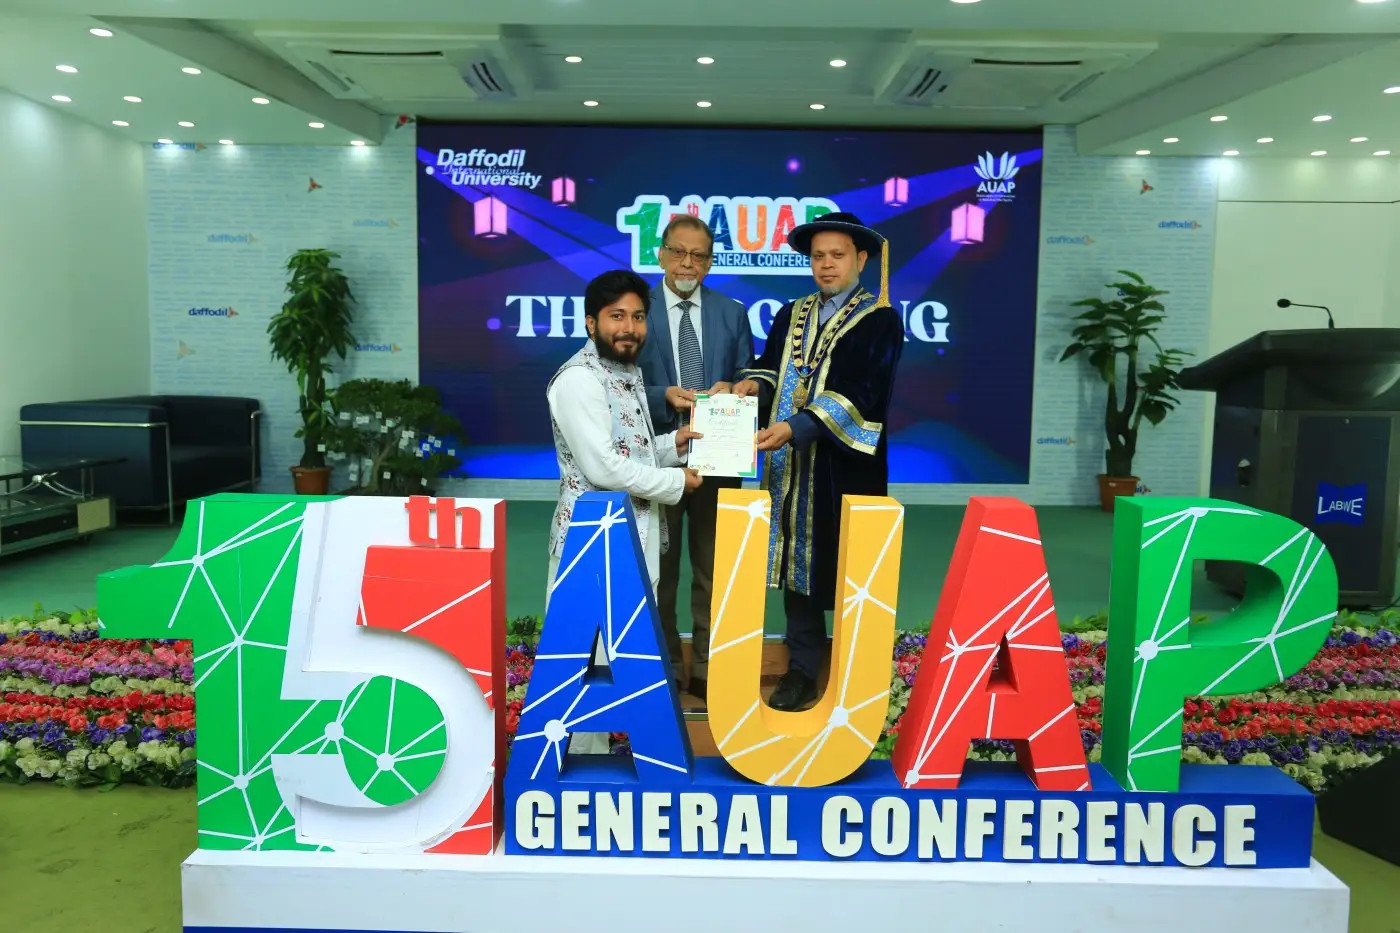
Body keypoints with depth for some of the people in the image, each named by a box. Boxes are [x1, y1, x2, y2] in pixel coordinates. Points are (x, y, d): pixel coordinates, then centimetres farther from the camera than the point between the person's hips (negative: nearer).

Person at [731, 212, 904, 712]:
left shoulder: (881, 320, -5)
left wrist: (795, 427, -27)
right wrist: (754, 383, -16)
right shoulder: (792, 315, 14)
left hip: (847, 468, -5)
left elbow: (860, 393, -16)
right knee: (797, 563, 8)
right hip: (791, 466, 5)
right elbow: (771, 365, 9)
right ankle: (802, 669, 19)